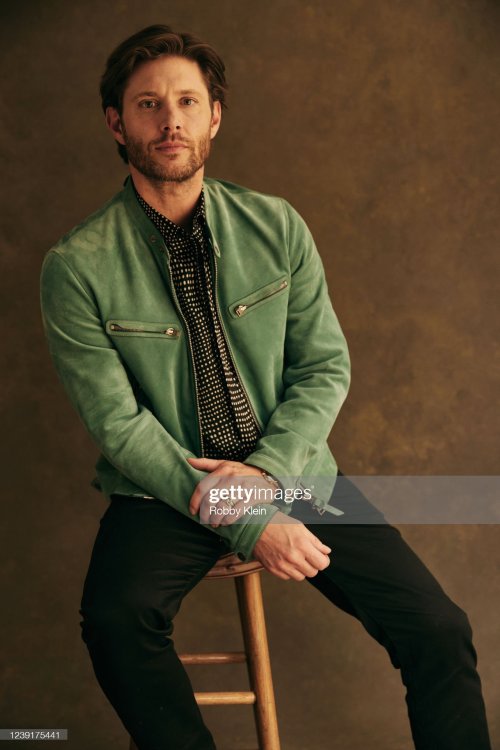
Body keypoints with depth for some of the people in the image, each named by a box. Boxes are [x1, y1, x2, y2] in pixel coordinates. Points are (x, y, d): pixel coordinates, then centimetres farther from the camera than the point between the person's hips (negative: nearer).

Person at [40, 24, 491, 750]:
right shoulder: (78, 266, -9)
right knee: (115, 622, -31)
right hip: (165, 491, -2)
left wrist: (265, 471, -15)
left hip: (290, 472, 2)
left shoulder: (278, 227, 0)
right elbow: (119, 423, -11)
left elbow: (326, 367, 2)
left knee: (438, 628, -15)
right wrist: (244, 521, -18)